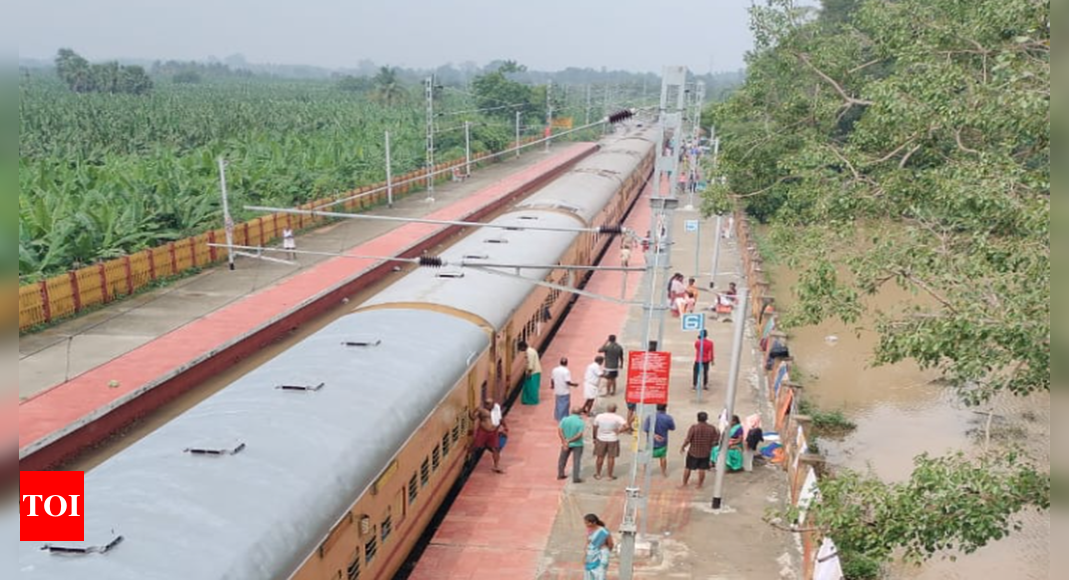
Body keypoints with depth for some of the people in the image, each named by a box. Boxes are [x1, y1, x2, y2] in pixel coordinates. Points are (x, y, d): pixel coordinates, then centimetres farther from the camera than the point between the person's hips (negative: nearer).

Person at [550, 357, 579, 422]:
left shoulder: (555, 370, 0)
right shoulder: (566, 371, -20)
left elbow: (552, 379, 8)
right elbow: (568, 382, -23)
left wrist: (553, 385, 28)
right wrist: (574, 384, -6)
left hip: (557, 391, 7)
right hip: (564, 392, -7)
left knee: (558, 404, 20)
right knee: (564, 405, 3)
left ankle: (557, 417, 31)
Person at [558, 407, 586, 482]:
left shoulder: (564, 419, -7)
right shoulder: (580, 422, -16)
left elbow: (559, 430, -13)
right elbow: (579, 435, -21)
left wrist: (565, 442, -17)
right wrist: (569, 441, -18)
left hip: (565, 443, 4)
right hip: (577, 444, -4)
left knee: (563, 459, 18)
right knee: (576, 461, 4)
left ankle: (560, 475, 28)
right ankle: (575, 478, 4)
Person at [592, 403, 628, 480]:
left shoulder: (599, 416, -8)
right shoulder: (617, 418, -15)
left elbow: (595, 428, -1)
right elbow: (626, 427, -24)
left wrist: (594, 438, 13)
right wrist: (619, 431, -8)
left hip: (601, 439, 2)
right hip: (613, 440, -2)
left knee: (600, 457, 14)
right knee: (611, 458, 10)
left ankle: (598, 474, 24)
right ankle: (610, 475, 18)